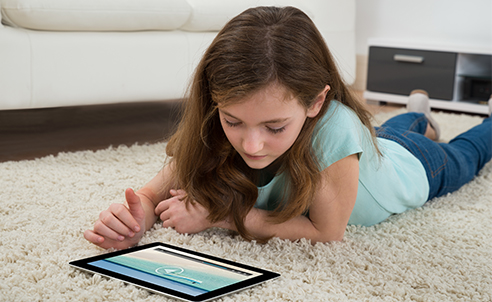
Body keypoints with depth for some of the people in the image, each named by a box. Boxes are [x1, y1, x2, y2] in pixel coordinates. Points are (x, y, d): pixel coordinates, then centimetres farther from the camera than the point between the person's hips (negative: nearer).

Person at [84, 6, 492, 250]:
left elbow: (327, 232, -44)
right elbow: (157, 193, -31)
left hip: (410, 167, -3)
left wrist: (218, 215, -47)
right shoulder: (213, 129, -39)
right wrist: (135, 216, -55)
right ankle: (418, 116, 69)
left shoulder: (334, 127, -52)